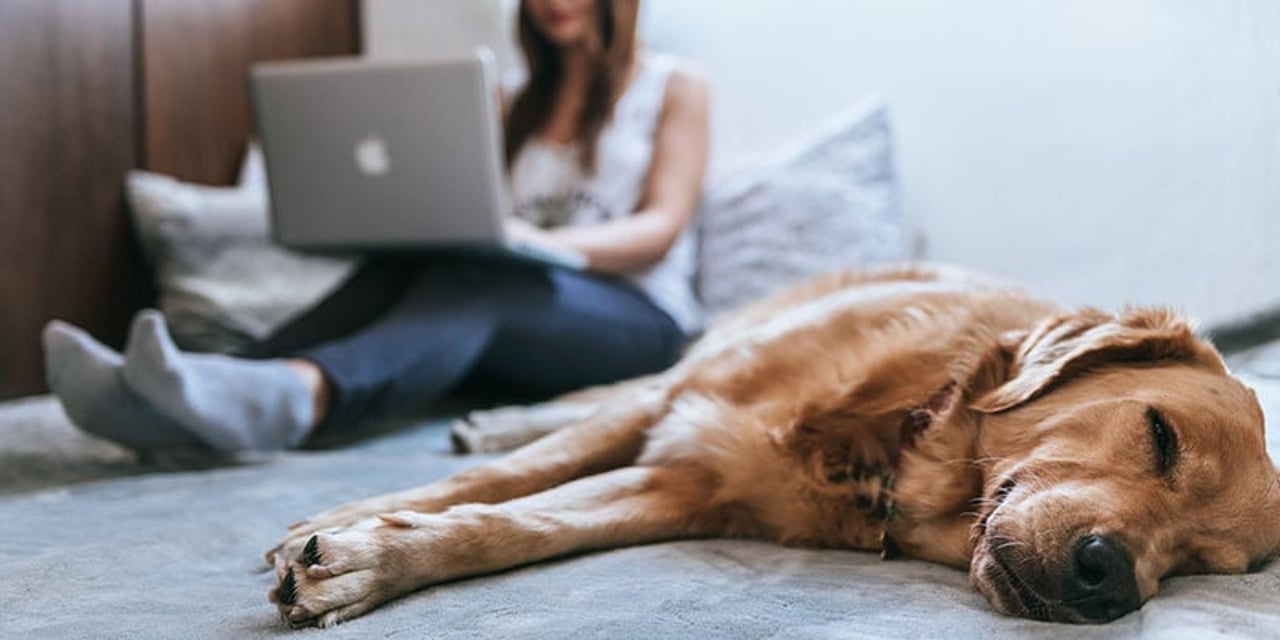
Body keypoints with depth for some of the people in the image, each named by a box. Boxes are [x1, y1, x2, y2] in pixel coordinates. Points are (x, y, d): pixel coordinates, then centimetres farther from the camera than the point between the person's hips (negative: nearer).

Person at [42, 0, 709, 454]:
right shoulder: (518, 105, 25)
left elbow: (662, 227, -3)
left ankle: (296, 395, -67)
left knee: (477, 278, -37)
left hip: (635, 318, -4)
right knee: (398, 268, -28)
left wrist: (548, 242, -23)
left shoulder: (673, 87, 11)